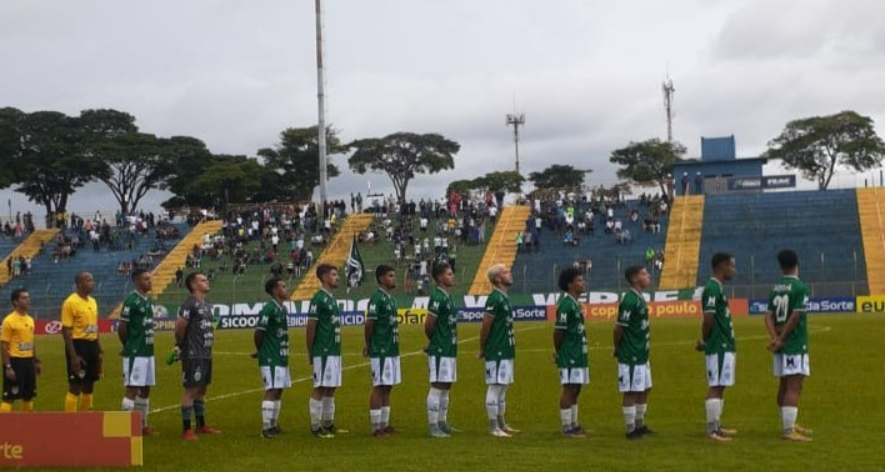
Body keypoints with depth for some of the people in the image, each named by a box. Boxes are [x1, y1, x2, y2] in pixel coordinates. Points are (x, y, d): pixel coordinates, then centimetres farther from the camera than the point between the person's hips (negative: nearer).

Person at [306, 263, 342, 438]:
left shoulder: (331, 298, 16)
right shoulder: (319, 298, -12)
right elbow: (311, 326, -13)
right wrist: (310, 352, -12)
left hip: (335, 351, 9)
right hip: (323, 352, -9)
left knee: (331, 388, 12)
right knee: (320, 388, -5)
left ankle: (328, 424, 18)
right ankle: (315, 426, -1)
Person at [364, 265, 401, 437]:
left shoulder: (391, 298, 14)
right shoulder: (377, 298, -14)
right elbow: (369, 324, -16)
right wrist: (368, 344, -4)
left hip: (392, 350, 9)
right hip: (380, 351, -9)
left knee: (387, 387, 11)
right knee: (379, 387, -4)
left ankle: (384, 424, 18)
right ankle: (376, 427, 0)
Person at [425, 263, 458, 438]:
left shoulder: (448, 297, 14)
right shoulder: (437, 298, -16)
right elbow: (428, 325, -17)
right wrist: (434, 340, -1)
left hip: (449, 350, 9)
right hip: (439, 351, -9)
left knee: (446, 387, 14)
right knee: (437, 387, -6)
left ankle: (442, 423, 23)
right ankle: (433, 426, -2)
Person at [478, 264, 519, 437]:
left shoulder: (504, 298, 14)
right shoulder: (495, 299, -16)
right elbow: (485, 326, -17)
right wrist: (482, 349, -8)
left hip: (505, 351, 9)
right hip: (497, 352, -9)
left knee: (502, 387, 14)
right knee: (495, 387, -5)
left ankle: (501, 424, 22)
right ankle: (494, 428, -2)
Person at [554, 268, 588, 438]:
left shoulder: (575, 303, 14)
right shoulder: (566, 304, -17)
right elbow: (558, 331, -18)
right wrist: (558, 352, -8)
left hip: (578, 355, 10)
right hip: (569, 356, -10)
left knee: (575, 389, 14)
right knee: (569, 389, -5)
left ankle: (574, 424, 22)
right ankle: (567, 428, -1)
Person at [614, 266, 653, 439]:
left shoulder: (639, 298, 11)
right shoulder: (629, 300, -19)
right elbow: (619, 328, -18)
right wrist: (618, 349, -9)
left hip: (641, 355, 10)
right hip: (630, 356, -10)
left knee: (644, 390, 16)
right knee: (631, 392, -2)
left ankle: (640, 425, 27)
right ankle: (631, 430, 6)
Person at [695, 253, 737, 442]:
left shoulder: (717, 288, 17)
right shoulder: (712, 288, -16)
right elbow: (708, 318, -20)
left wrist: (704, 341, 10)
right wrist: (705, 341, -8)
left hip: (724, 346, 10)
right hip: (719, 348, -10)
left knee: (720, 387, 14)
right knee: (715, 387, -8)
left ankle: (716, 426, 20)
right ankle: (712, 430, -6)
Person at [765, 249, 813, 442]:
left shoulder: (776, 289, 9)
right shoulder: (800, 287, -12)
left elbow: (769, 316, 2)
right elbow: (795, 317, -17)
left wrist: (775, 338, -8)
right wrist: (781, 339, -10)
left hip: (782, 346, 8)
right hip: (795, 345, -8)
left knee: (785, 386, 17)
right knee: (794, 387, -8)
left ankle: (789, 424, 29)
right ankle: (789, 430, -12)